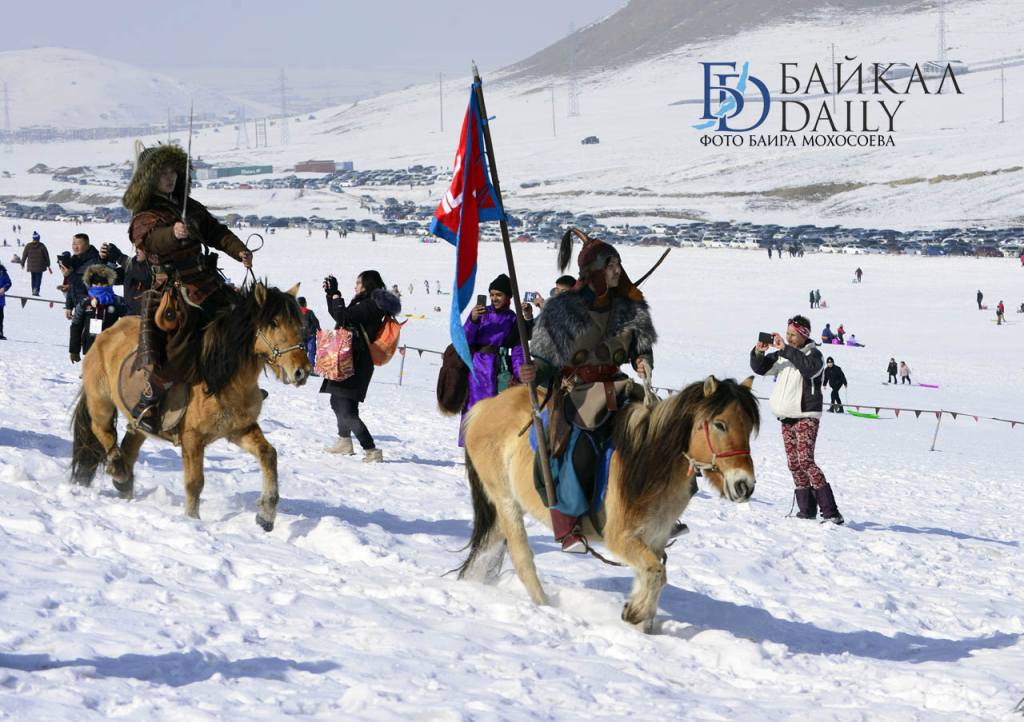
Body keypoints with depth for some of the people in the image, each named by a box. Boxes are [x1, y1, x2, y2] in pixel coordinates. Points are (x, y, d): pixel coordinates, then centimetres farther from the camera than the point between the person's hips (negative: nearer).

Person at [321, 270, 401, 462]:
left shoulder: (370, 306, -15)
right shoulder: (367, 304, 17)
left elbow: (343, 317, -23)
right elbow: (337, 315, 28)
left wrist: (336, 294, -13)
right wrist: (330, 293, 21)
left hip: (355, 364, -11)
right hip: (349, 361, 11)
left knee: (347, 411, -15)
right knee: (337, 402, 26)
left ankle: (372, 451, -16)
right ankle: (344, 442, 40)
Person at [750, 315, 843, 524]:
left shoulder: (813, 353, -6)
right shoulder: (782, 355, 13)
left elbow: (810, 368, -28)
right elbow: (760, 369, 14)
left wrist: (786, 349, -30)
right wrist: (758, 353, -7)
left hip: (806, 417, -8)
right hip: (787, 418, 8)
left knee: (805, 460, -18)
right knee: (793, 463, 7)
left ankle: (830, 511, -19)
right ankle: (807, 509, 15)